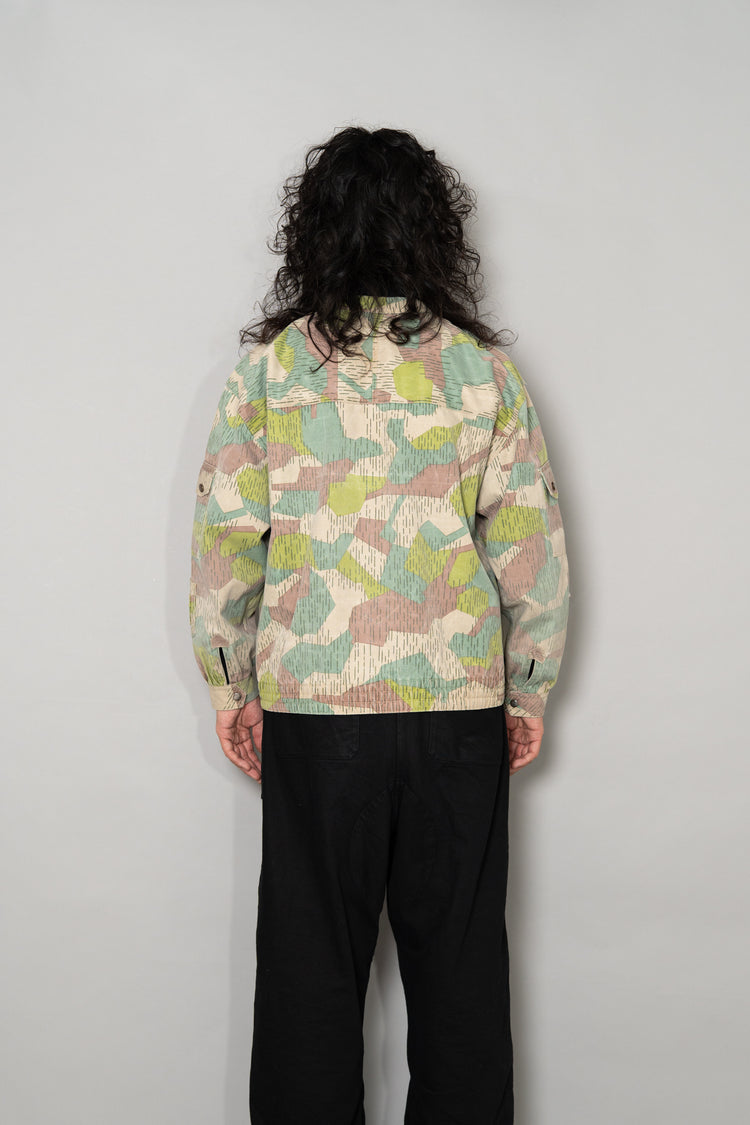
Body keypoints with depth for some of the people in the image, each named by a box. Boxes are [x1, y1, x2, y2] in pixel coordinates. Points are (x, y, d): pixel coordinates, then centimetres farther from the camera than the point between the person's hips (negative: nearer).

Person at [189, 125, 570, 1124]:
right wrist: (528, 694, 11)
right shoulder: (484, 368, -1)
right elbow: (533, 554, 0)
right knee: (460, 963, 14)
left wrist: (231, 688, 10)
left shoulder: (268, 365, -2)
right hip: (464, 707, 1)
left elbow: (223, 544, -1)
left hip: (310, 705, 0)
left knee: (311, 965, 12)